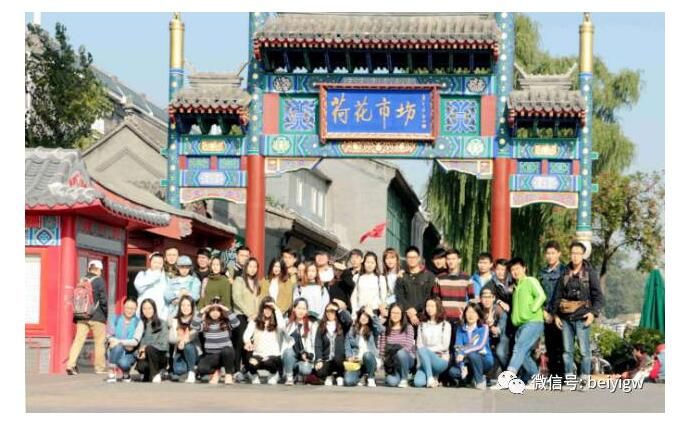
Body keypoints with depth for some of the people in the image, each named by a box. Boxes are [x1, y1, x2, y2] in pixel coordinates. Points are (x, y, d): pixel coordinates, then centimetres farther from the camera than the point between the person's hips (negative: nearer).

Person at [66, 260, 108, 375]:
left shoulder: (82, 281, 11)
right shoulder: (99, 281, -5)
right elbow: (103, 299, -10)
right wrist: (106, 313, 3)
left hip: (82, 316, 5)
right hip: (96, 316, -5)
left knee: (78, 340, 1)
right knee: (99, 342, 6)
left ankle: (71, 365, -11)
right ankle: (100, 368, 10)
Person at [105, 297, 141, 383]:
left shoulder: (138, 323, -2)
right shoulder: (116, 319, 5)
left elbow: (135, 342, -13)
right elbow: (109, 337, 1)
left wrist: (119, 341, -26)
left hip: (129, 354, -2)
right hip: (116, 353, 2)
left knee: (123, 363, -34)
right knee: (117, 346, -33)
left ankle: (125, 374, 4)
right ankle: (112, 374, -20)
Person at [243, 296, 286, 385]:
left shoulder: (276, 324, 6)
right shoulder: (255, 322, 8)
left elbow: (282, 326, -19)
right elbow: (246, 334, -8)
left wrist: (277, 309, -11)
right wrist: (248, 342, -33)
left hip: (273, 355, -1)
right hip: (257, 355, 1)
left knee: (268, 363, -37)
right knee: (250, 364, -34)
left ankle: (274, 374, 1)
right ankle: (254, 375, 4)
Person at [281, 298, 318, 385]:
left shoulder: (312, 325, 11)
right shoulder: (288, 324, 15)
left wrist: (308, 355, -11)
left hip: (306, 358, -2)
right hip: (290, 355, 2)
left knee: (306, 370, -34)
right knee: (289, 351, -35)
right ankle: (289, 377, -21)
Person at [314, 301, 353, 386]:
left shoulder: (342, 326, 6)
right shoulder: (321, 326, 10)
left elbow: (349, 320, -19)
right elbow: (318, 345, 3)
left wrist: (338, 309, -7)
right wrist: (319, 360, -10)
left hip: (339, 360, -1)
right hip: (326, 360, 1)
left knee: (337, 358, -38)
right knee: (319, 372, -30)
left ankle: (340, 377, -6)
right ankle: (329, 376, 9)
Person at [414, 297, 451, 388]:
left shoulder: (445, 325, 5)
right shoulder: (422, 325, 14)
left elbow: (444, 346, -3)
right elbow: (419, 345, 6)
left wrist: (428, 349, -9)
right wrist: (419, 363, -6)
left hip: (441, 360, -2)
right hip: (426, 361, 2)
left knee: (423, 350, -33)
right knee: (418, 382, -29)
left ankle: (432, 378, -19)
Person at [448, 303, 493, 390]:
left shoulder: (484, 328, -5)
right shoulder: (461, 329, 3)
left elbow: (480, 346, -20)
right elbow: (458, 347, -8)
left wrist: (464, 352, -35)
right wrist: (462, 366, -24)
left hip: (484, 360, -3)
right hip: (469, 363, 3)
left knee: (472, 355, -36)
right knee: (453, 371, -26)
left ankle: (480, 381, -15)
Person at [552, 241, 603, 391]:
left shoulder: (590, 273, 2)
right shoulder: (565, 273, 11)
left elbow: (598, 295, 0)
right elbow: (557, 295, 16)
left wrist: (594, 312, -11)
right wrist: (555, 314, 9)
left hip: (582, 317, -4)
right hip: (566, 318, 4)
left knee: (584, 350, -4)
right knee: (567, 350, 5)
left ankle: (584, 379, 3)